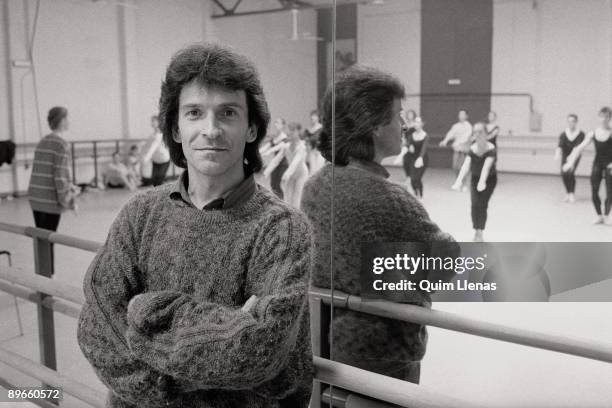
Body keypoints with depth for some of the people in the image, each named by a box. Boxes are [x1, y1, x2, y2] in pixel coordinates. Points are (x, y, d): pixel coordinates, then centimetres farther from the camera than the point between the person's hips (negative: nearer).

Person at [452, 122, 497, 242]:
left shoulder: (491, 149, -25)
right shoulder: (472, 149, -14)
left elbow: (486, 166, -41)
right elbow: (466, 165, -26)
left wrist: (482, 182, -56)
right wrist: (459, 180, -43)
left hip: (489, 179, -3)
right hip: (475, 178, 3)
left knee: (482, 204, -9)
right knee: (474, 204, -8)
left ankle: (480, 234, 0)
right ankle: (476, 231, 6)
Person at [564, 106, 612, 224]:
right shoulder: (593, 134, 1)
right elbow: (580, 148, -1)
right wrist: (571, 162, -8)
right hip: (597, 163, 3)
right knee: (594, 191, -1)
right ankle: (599, 215, 13)